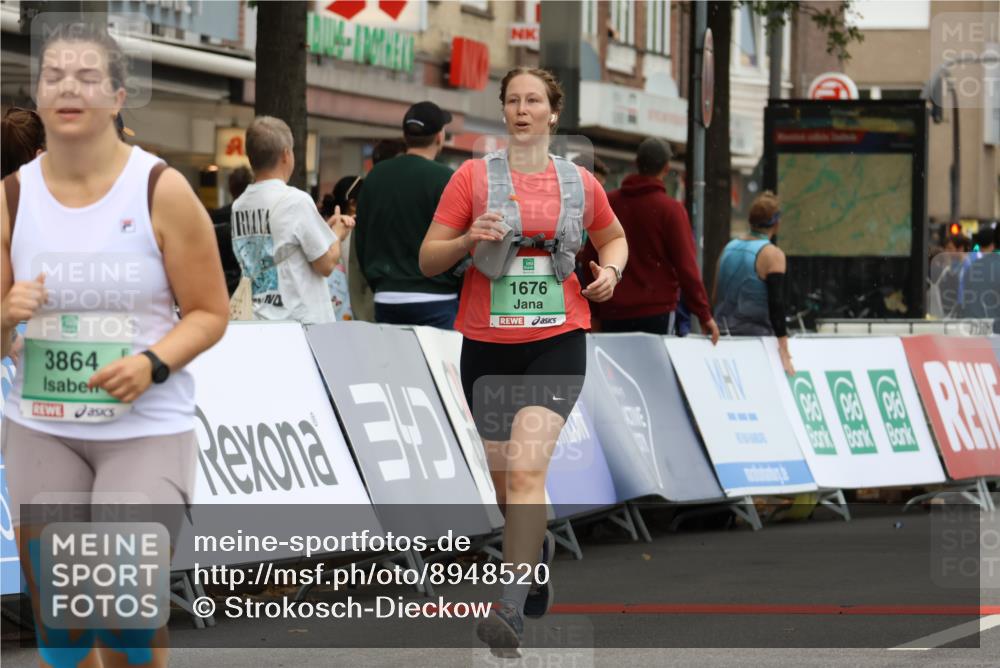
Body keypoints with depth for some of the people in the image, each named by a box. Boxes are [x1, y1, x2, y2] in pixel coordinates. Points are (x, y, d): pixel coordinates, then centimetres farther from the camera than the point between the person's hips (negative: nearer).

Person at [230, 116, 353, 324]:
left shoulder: (239, 206, 6)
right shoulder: (296, 201, -15)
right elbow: (326, 264, -9)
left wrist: (325, 228, 16)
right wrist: (337, 233, 10)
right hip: (304, 323, -6)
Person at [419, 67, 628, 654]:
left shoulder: (581, 183, 5)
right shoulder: (473, 177, 0)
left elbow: (614, 236, 24)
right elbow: (428, 260, 1)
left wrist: (611, 269, 3)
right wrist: (469, 240, -18)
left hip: (557, 341, -2)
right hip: (487, 343, 2)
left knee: (526, 469, -19)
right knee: (503, 478, 12)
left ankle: (511, 610, -23)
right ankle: (539, 545, 46)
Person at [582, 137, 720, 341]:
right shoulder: (670, 209, -7)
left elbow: (592, 260, 10)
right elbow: (686, 265, -9)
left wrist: (594, 310, 17)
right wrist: (704, 314, -5)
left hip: (612, 314, 4)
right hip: (656, 310, -4)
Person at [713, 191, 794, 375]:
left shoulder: (729, 248, 10)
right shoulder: (772, 255, -10)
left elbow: (715, 298, 16)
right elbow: (776, 304, -17)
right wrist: (783, 352, -18)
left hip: (724, 338, 7)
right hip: (756, 337, -7)